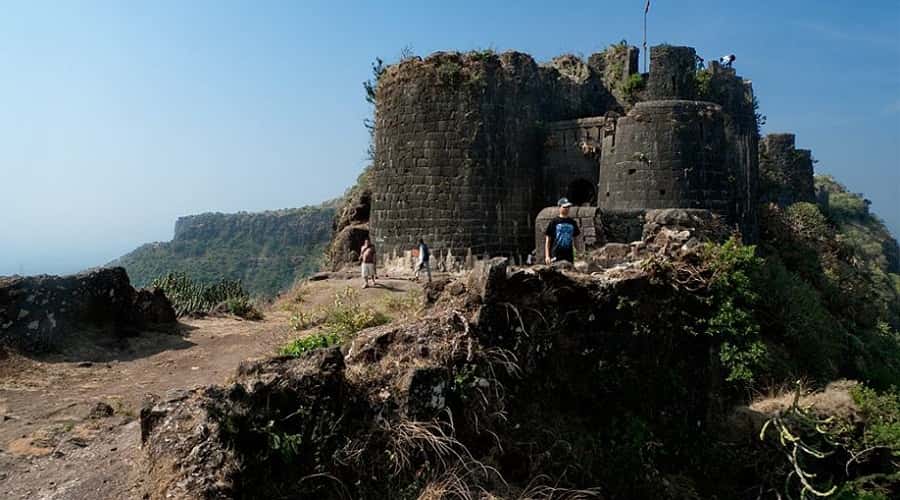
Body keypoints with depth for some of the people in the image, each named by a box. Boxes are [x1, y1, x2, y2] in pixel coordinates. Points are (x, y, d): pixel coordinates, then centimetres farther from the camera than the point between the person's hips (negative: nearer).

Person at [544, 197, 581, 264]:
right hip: (556, 256, -4)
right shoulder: (554, 222, -1)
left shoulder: (572, 222, 11)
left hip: (569, 256, 4)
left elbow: (575, 238, 17)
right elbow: (547, 240, -1)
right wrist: (547, 256, -8)